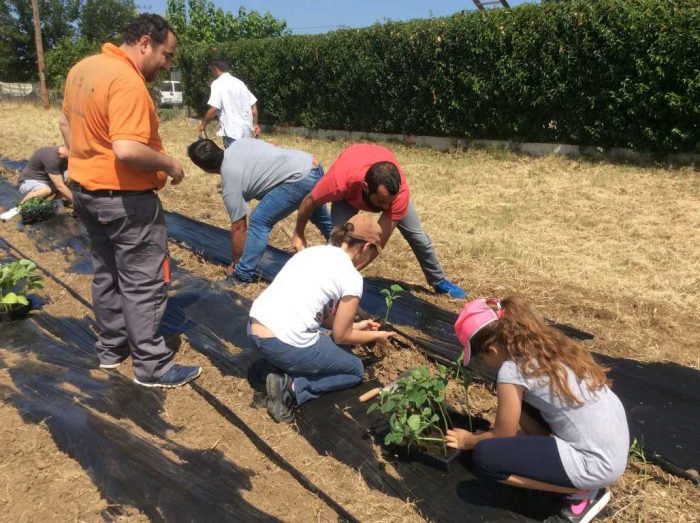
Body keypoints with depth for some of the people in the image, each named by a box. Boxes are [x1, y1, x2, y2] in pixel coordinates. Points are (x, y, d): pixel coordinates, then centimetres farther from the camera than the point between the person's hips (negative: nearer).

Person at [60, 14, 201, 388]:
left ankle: (111, 348, 32)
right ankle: (152, 367, 10)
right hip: (125, 199, -9)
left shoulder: (82, 68, 8)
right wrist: (169, 164, -17)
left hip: (86, 191, 9)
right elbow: (128, 150, -32)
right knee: (143, 284, 1)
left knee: (106, 275, 19)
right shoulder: (127, 82, -22)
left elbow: (67, 123, 19)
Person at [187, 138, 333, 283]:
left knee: (259, 221, -7)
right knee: (320, 217, 31)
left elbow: (239, 228, -4)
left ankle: (242, 275, 0)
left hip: (300, 179, -9)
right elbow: (273, 146, 20)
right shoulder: (239, 143, 9)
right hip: (313, 165, 9)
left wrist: (235, 262, 8)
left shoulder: (230, 183, -9)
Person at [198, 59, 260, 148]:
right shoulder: (239, 82, 15)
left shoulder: (218, 83, -7)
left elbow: (214, 108, -17)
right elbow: (253, 104, 15)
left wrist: (204, 123, -2)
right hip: (247, 131, 8)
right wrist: (255, 124, 22)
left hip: (232, 132, -7)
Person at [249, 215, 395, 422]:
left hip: (254, 329, 8)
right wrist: (375, 336, 21)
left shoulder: (314, 251, 15)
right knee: (355, 370, 18)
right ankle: (293, 387, -1)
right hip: (284, 345, -7)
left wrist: (352, 325, 31)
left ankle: (288, 382, 8)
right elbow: (341, 336, 4)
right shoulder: (352, 278, -6)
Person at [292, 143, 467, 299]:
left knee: (417, 235, 3)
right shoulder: (341, 180, -47)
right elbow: (310, 201, -25)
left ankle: (439, 282, 26)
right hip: (350, 191, 0)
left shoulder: (400, 191, -45)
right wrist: (298, 235, -11)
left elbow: (379, 241, -40)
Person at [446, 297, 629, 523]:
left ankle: (583, 491, -1)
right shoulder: (545, 345, 6)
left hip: (596, 462, -9)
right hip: (614, 441, 9)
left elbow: (504, 435, -4)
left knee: (484, 457, -13)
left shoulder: (512, 371, -19)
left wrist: (468, 440, 15)